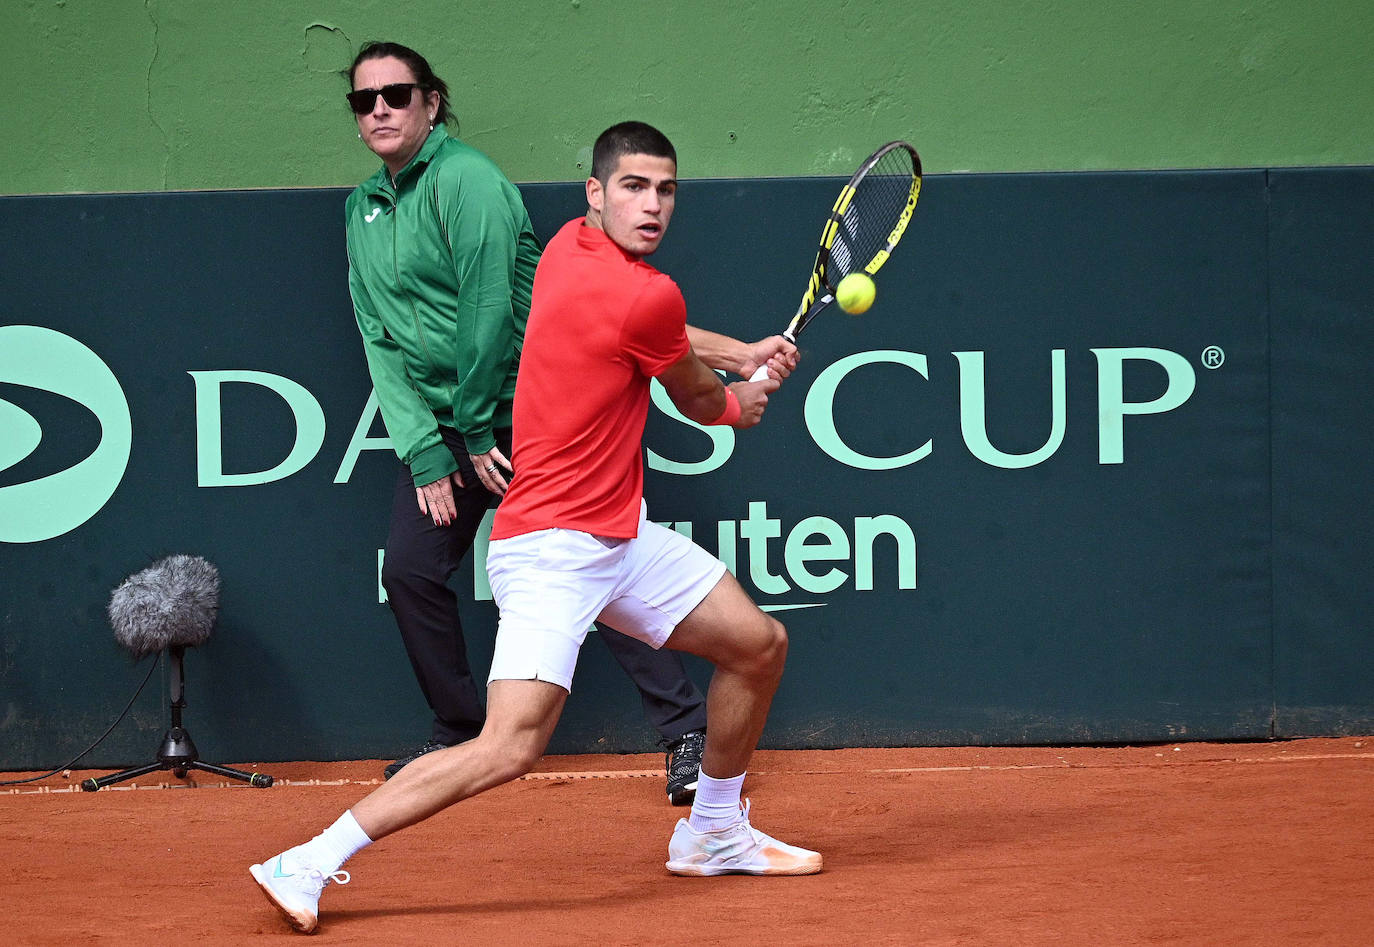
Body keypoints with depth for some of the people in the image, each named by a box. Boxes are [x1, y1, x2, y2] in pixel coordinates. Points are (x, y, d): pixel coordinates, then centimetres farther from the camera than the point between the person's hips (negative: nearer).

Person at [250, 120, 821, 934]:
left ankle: (714, 835, 34)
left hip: (621, 533, 10)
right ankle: (306, 866, -15)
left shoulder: (572, 246, 6)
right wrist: (742, 403, 23)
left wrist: (740, 355, 23)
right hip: (553, 547, -10)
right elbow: (700, 403, 1)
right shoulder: (647, 297, -20)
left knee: (759, 645, 17)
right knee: (511, 749, -20)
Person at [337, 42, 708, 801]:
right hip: (436, 421, 7)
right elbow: (379, 341, 5)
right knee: (409, 571, 0)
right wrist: (424, 451, -5)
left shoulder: (465, 179, -14)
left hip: (521, 405, -7)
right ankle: (458, 733, 17)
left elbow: (489, 310, -18)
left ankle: (687, 730, -3)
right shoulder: (363, 209, 8)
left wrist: (476, 432, -14)